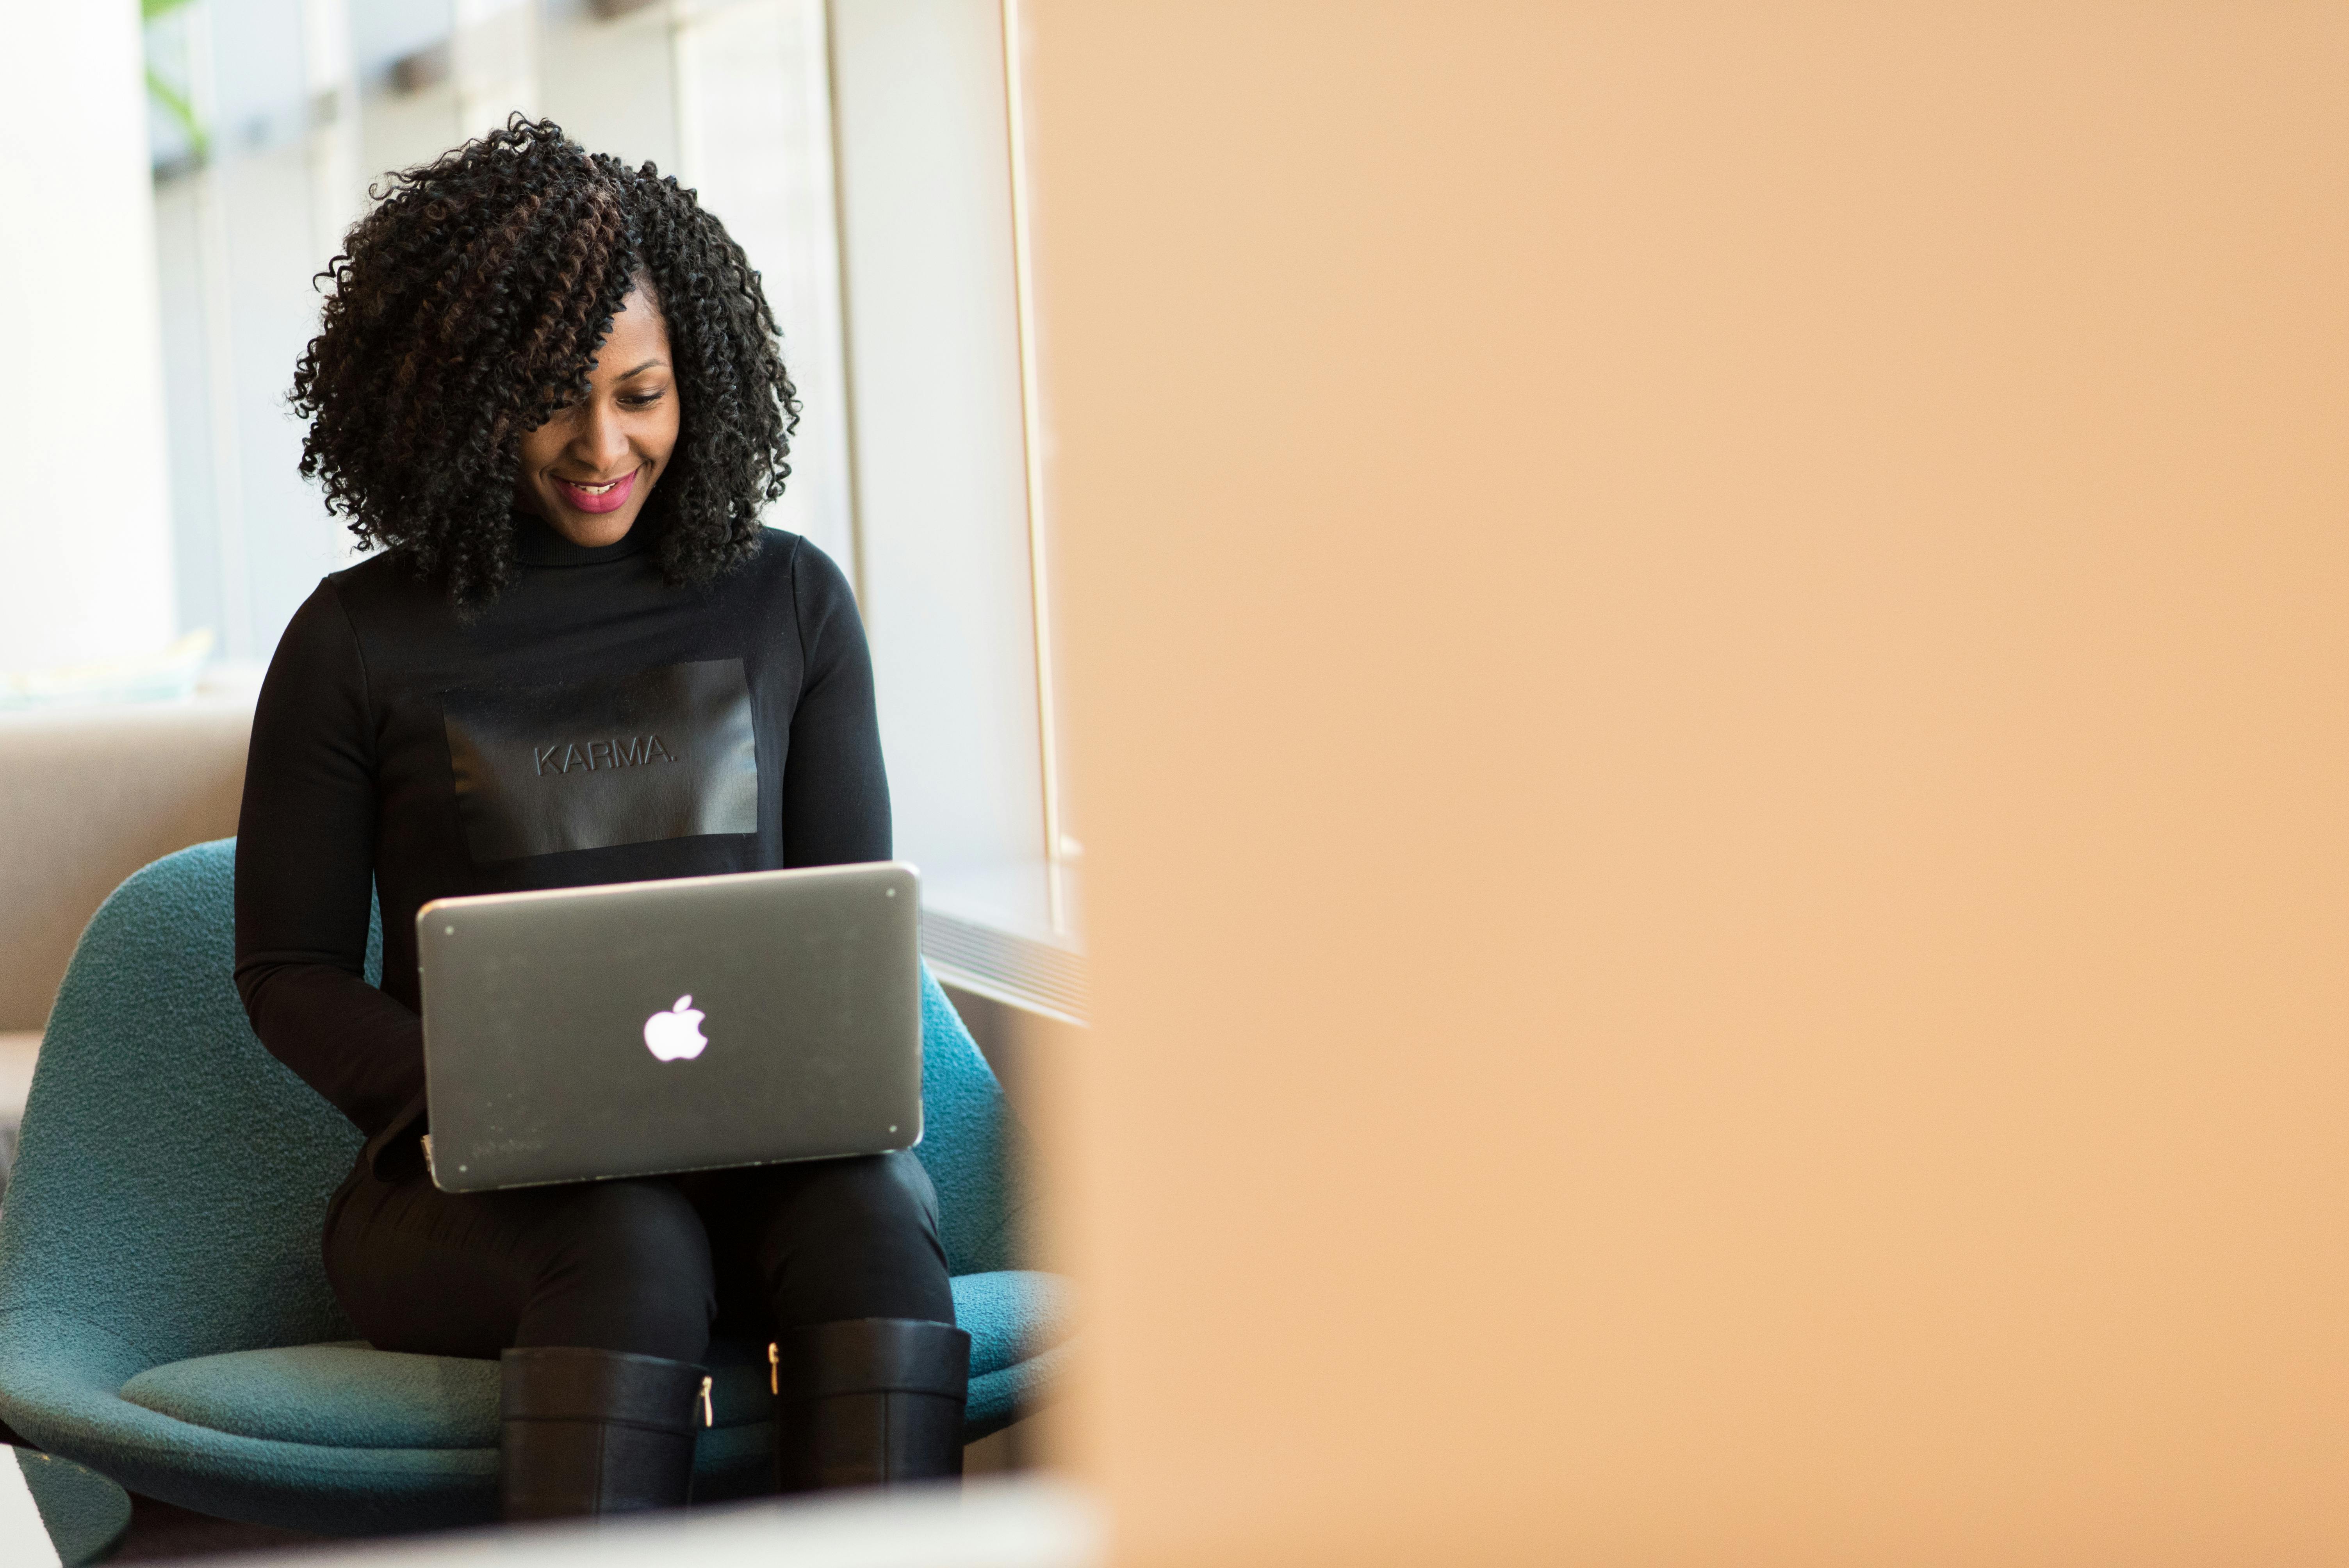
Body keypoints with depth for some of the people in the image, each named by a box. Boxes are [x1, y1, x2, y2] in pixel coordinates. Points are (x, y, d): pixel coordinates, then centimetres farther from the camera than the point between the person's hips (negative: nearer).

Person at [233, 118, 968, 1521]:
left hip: (762, 1156, 2)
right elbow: (289, 970, 8)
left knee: (870, 1209, -33)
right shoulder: (359, 642, 5)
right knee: (631, 1245, -36)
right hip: (472, 1190, -2)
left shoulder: (791, 602, 11)